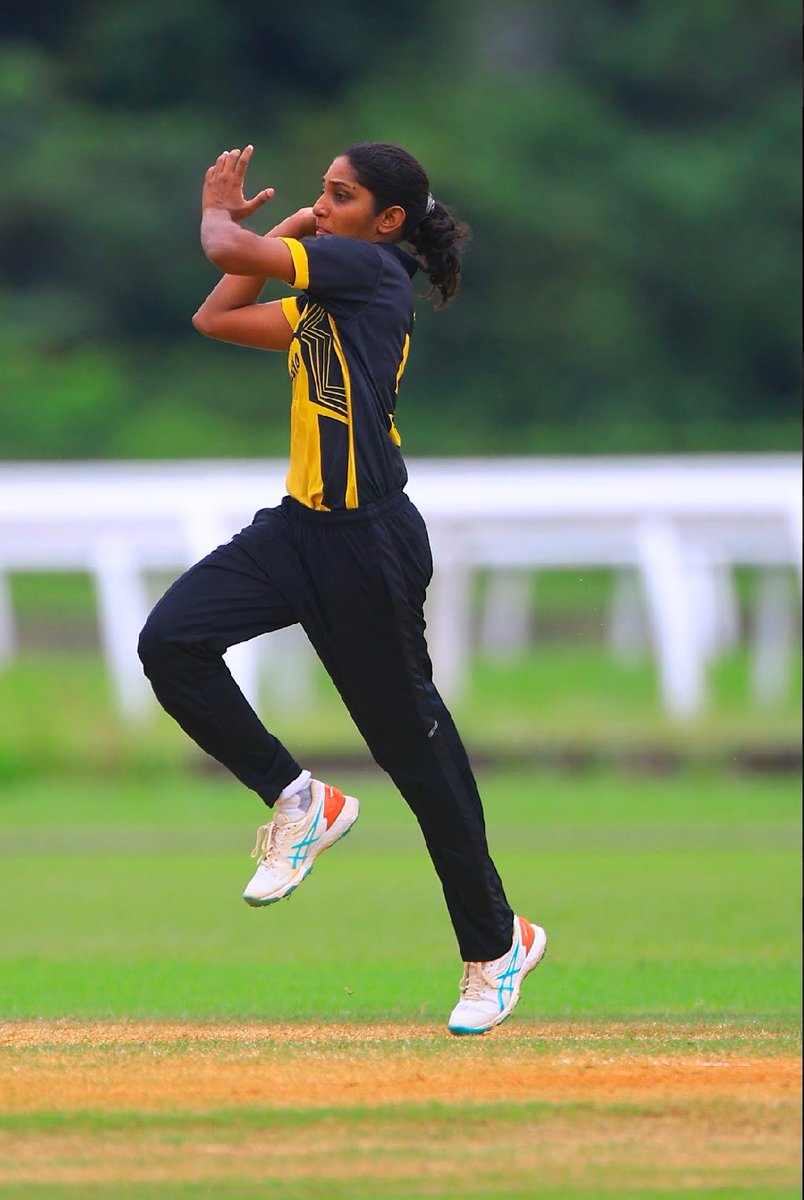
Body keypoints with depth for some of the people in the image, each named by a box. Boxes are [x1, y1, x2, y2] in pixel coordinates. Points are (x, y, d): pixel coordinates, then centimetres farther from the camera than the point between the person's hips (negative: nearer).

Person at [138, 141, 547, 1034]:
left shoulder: (371, 268, -10)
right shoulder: (321, 301, 17)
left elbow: (229, 253, -14)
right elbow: (217, 318, 23)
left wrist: (220, 210, 8)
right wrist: (284, 228, 18)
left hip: (367, 542, -9)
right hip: (299, 527, 9)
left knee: (413, 743, -1)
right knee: (171, 642, -9)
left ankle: (496, 945, 12)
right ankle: (298, 803, 4)